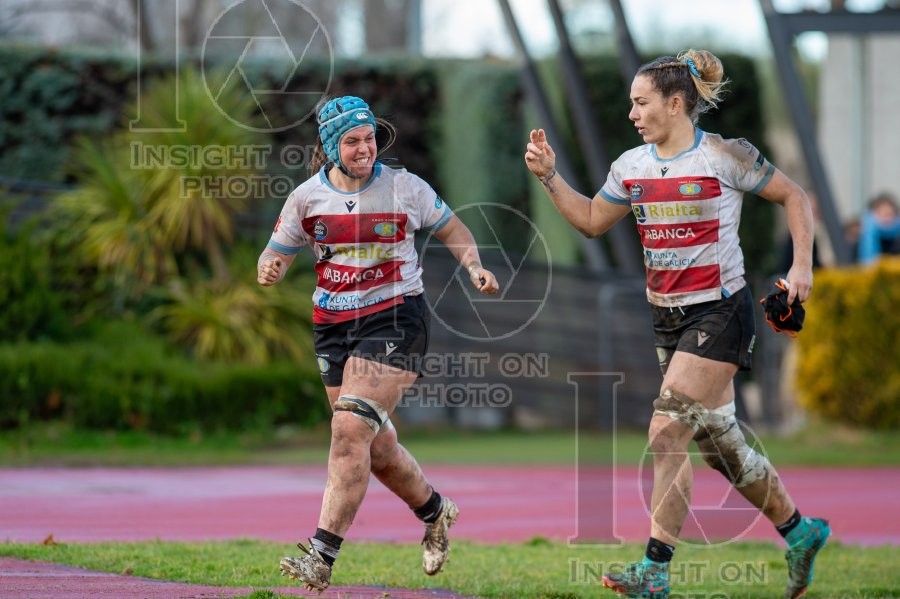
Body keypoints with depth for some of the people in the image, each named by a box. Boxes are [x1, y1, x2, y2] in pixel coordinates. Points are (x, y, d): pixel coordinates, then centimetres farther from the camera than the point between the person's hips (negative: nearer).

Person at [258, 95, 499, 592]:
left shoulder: (404, 188, -4)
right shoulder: (307, 197, 1)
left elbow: (452, 231, 10)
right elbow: (275, 255, 9)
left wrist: (474, 268, -8)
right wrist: (268, 270, -14)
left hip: (394, 317, -4)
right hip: (333, 324, 4)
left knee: (351, 428, -20)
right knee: (375, 446, 10)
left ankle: (322, 555, -21)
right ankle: (435, 511, 39)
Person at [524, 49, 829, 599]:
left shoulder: (726, 157, -11)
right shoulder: (632, 166, 5)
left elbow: (793, 196, 0)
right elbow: (592, 221, 19)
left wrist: (802, 266, -9)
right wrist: (550, 177, 7)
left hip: (720, 311, -7)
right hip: (668, 318, 7)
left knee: (668, 433, -15)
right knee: (718, 443, 11)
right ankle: (799, 531, 30)